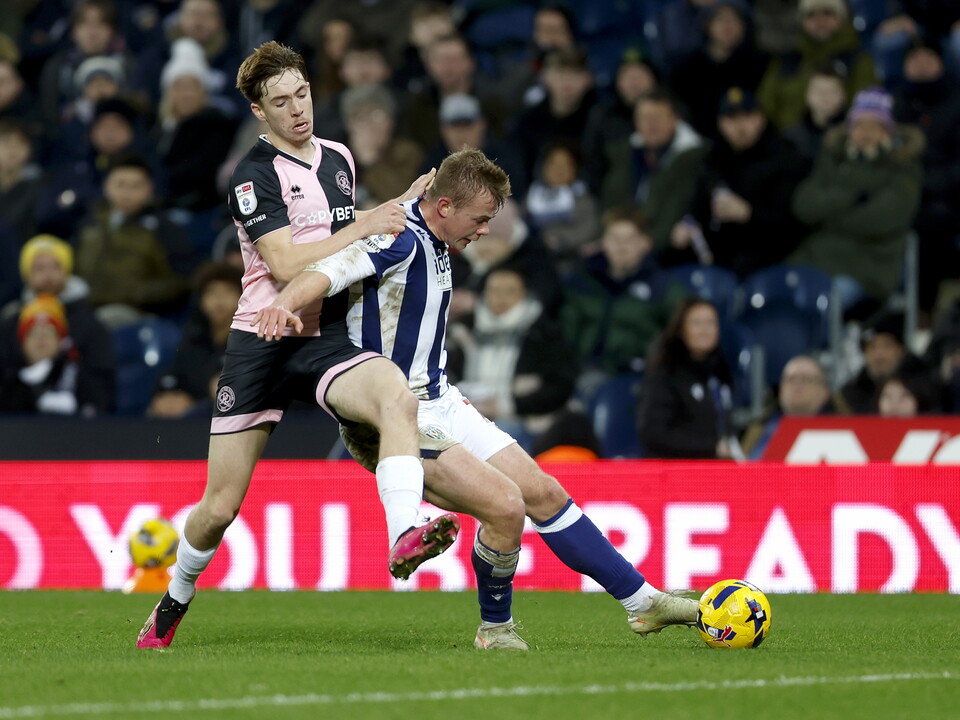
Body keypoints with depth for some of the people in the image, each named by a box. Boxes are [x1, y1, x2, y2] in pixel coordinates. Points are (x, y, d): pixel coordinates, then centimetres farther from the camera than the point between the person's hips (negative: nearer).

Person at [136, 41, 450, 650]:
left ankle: (404, 540, -48)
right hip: (263, 343, -3)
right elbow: (286, 264, -18)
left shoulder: (340, 159, 12)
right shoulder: (255, 174, -7)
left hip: (328, 343, 3)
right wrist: (364, 227, -17)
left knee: (398, 394, -33)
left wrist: (403, 204, 17)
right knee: (220, 508, 3)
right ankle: (174, 603, 31)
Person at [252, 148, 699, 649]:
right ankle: (495, 627, 2)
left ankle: (642, 601, 18)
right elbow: (327, 272, -36)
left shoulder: (434, 245, 10)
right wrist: (283, 304, -55)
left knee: (544, 494, 8)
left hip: (439, 402, 10)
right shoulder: (399, 240, -19)